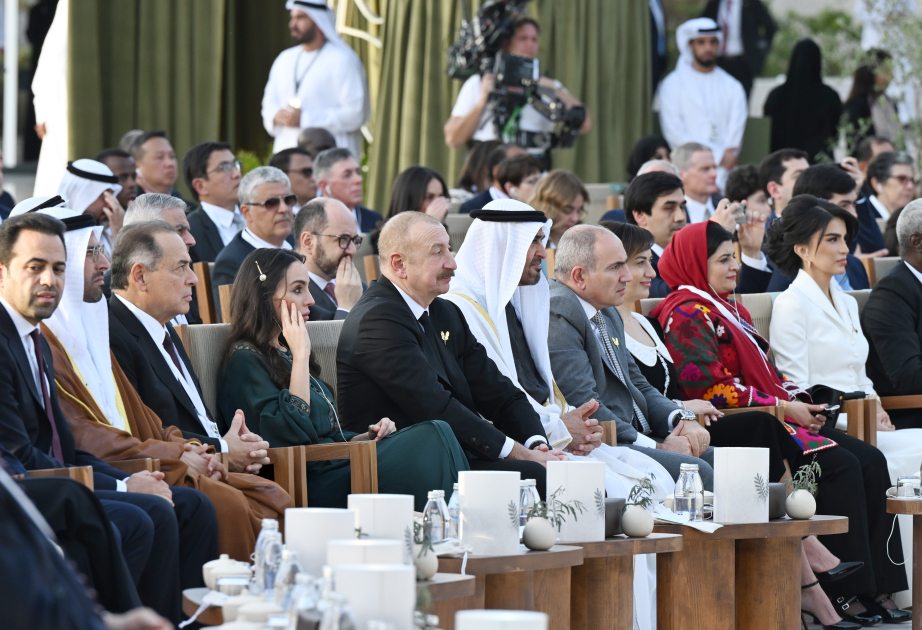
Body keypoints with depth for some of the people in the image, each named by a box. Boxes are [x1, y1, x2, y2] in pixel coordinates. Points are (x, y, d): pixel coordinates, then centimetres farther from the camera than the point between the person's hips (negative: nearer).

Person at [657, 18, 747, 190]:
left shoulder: (733, 87, 14)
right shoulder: (673, 84, 8)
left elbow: (735, 133, 6)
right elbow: (674, 132, 0)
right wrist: (719, 155, -6)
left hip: (722, 176, 2)